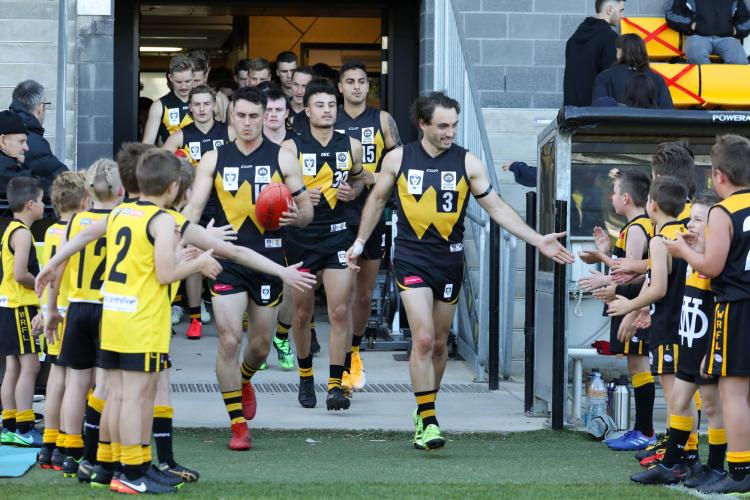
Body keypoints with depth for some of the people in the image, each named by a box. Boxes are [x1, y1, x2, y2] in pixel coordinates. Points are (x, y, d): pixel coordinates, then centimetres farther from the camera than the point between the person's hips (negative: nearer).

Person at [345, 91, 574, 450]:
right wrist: (360, 242, 15)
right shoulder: (398, 159, -1)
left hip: (449, 260, 2)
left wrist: (537, 240, -8)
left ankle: (424, 409, 29)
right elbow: (377, 199, 14)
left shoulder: (467, 163, -1)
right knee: (423, 339, -15)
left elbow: (497, 207, 0)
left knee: (438, 343, 10)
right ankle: (427, 422, -12)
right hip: (411, 258, -2)